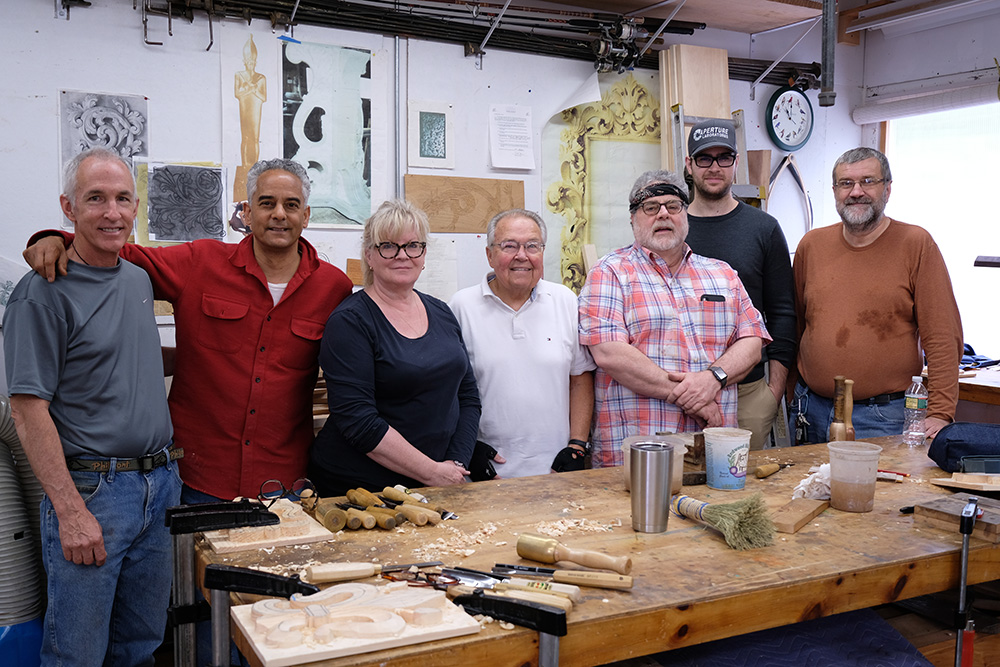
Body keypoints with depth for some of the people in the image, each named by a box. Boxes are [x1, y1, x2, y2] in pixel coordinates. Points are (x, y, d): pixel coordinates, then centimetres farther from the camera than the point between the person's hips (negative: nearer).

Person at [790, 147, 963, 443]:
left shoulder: (916, 244, -4)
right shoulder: (811, 245, 7)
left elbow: (943, 338, -8)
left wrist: (939, 414, -14)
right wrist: (790, 389, 10)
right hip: (812, 410, 4)